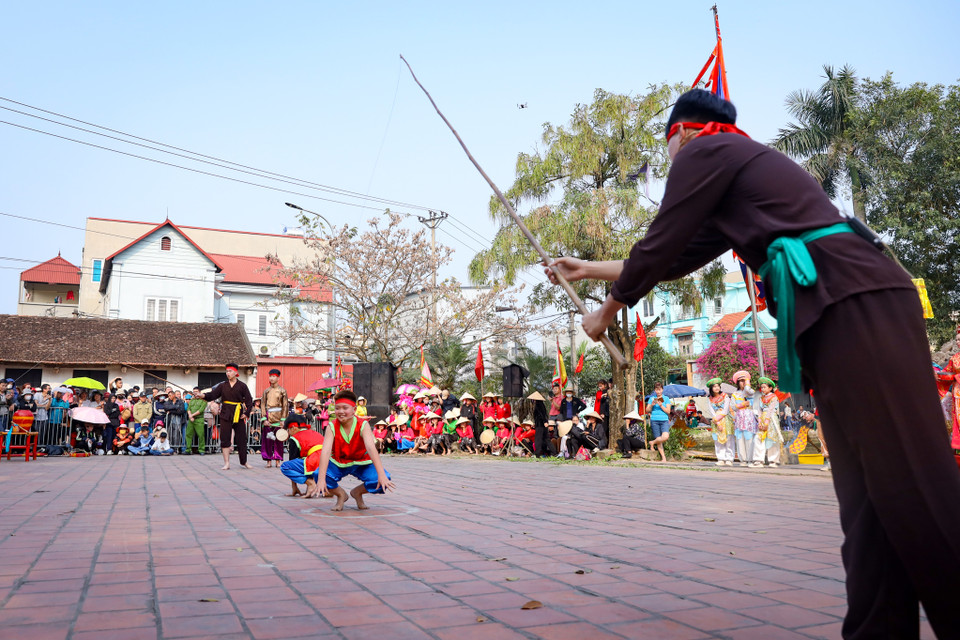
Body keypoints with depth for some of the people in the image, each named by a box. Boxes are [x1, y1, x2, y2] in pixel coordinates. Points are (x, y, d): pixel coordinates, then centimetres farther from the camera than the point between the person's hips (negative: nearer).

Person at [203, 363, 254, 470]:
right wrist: (204, 395, -20)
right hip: (225, 415, 1)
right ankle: (226, 463, 4)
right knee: (225, 439, -2)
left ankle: (243, 462, 17)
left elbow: (249, 401, 2)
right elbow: (213, 395, -1)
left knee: (241, 439, 4)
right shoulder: (223, 385, 7)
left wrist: (246, 413, -6)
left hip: (238, 415, -1)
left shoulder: (242, 386, 1)